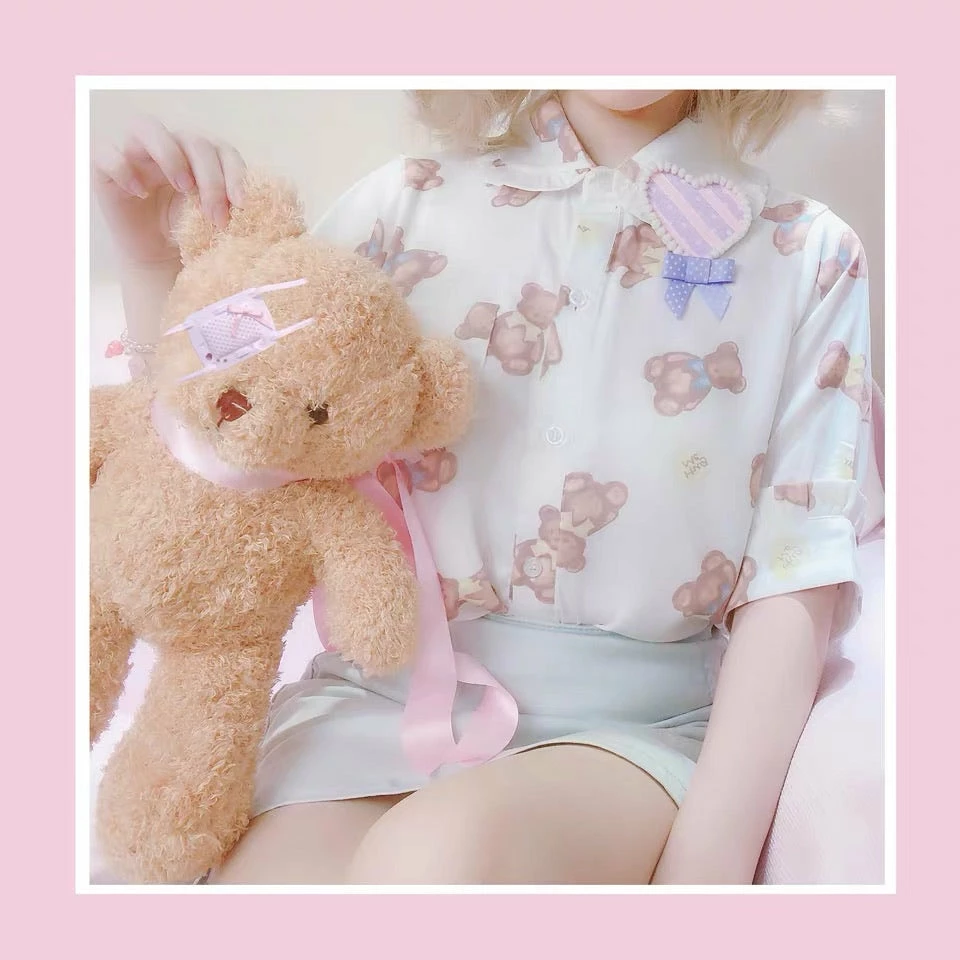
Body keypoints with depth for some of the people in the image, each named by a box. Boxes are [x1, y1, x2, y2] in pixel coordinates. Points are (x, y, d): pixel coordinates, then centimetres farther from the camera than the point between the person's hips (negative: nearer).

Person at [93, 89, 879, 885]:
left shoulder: (810, 258, 2)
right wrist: (152, 259, -6)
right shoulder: (407, 208, 5)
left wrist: (710, 859, -13)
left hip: (632, 726, -1)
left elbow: (795, 581, -5)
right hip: (386, 693, 2)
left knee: (443, 850, -32)